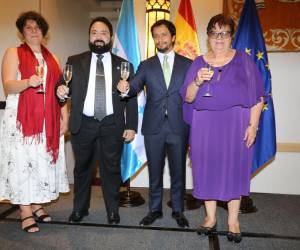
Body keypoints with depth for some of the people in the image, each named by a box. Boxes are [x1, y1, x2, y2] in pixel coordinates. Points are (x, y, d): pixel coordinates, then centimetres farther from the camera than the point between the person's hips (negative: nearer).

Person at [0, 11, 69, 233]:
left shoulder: (51, 58, 17)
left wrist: (65, 116, 5)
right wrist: (28, 82, -26)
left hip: (48, 121, 4)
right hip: (22, 119, -4)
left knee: (44, 161, 5)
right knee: (22, 161, -3)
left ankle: (37, 205, 17)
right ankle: (26, 212, 5)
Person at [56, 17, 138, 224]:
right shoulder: (75, 61, 9)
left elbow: (131, 98, 3)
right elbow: (66, 87, 9)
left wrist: (131, 126, -3)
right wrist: (62, 90, -15)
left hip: (113, 125, -1)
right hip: (83, 125, 1)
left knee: (111, 169, 6)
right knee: (82, 168, 12)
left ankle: (113, 211, 23)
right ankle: (80, 209, 30)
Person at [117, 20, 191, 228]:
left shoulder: (187, 64, 6)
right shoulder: (146, 66, 8)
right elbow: (135, 87, -5)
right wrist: (126, 88, -27)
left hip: (179, 126, 0)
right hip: (154, 127, 1)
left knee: (178, 171, 10)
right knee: (155, 171, 11)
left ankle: (178, 210, 27)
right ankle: (155, 209, 28)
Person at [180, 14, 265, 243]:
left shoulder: (244, 60, 4)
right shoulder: (199, 62, 7)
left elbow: (257, 96, 1)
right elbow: (188, 97, 3)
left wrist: (253, 125, -8)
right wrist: (197, 81, -16)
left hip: (235, 124, -1)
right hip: (205, 125, 1)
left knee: (234, 168, 5)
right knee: (207, 168, 5)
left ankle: (233, 220, 22)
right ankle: (211, 217, 22)